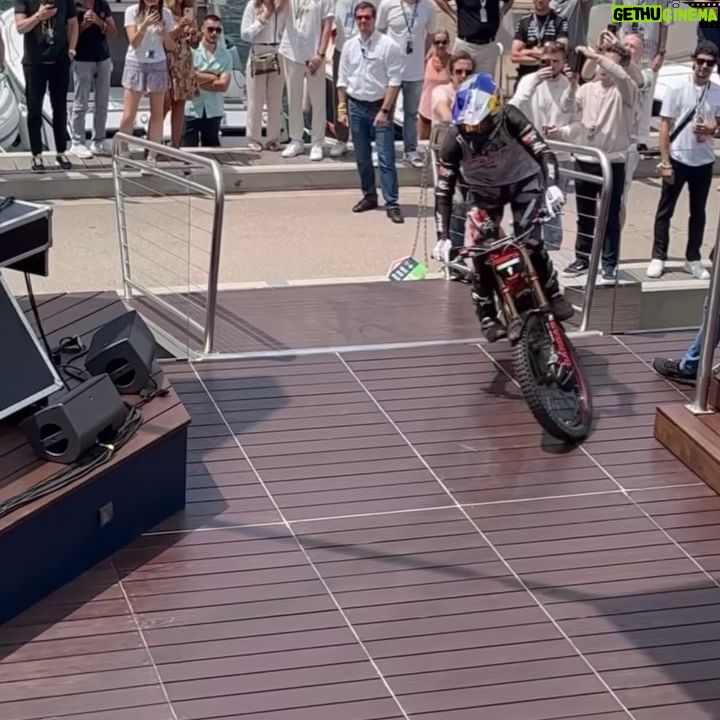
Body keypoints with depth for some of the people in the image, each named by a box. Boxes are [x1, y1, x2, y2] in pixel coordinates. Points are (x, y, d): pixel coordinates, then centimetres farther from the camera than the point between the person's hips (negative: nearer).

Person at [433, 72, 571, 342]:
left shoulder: (508, 118, -29)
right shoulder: (455, 138, -24)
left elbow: (542, 150, -27)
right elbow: (443, 189, -18)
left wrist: (552, 184, -46)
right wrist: (443, 236, -24)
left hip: (523, 182, -1)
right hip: (484, 191, 1)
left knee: (531, 244, -17)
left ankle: (552, 295, 7)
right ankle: (486, 315, 8)